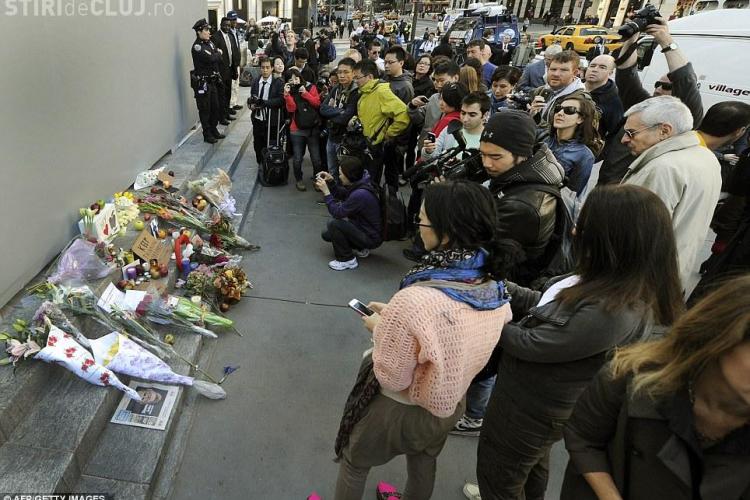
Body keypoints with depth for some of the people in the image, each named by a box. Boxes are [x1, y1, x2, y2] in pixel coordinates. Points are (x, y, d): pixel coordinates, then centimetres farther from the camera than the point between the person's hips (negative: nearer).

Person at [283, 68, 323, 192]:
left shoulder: (311, 87, 3)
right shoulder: (289, 92, 5)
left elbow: (317, 103, -9)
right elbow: (291, 109, -10)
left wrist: (305, 93, -16)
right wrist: (287, 94, -20)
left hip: (313, 129, -1)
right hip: (297, 130, 1)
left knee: (316, 158, 1)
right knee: (298, 158, 3)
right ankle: (299, 180, 22)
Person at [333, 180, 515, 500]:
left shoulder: (414, 301, -40)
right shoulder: (494, 286, -16)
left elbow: (392, 379, -25)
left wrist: (380, 329, -9)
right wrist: (393, 316, 2)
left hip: (400, 411, -6)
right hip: (450, 405, 6)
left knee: (353, 462, 26)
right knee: (424, 463, 35)